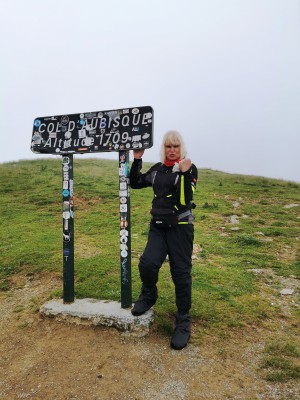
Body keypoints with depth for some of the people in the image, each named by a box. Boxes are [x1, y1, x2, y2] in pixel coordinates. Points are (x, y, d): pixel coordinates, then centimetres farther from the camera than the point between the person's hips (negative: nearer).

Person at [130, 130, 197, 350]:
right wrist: (137, 160, 7)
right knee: (147, 264, -13)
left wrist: (185, 174, -27)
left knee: (181, 273, 1)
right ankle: (149, 295, 22)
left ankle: (184, 321, 20)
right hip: (158, 226, 4)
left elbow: (185, 200, -16)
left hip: (180, 227, -4)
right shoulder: (158, 168, 11)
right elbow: (135, 183, 15)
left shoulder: (189, 168, -5)